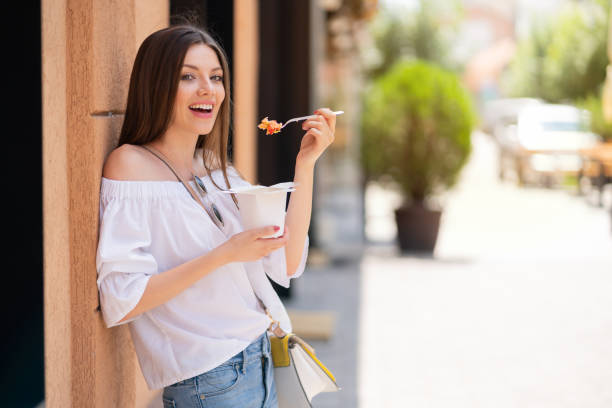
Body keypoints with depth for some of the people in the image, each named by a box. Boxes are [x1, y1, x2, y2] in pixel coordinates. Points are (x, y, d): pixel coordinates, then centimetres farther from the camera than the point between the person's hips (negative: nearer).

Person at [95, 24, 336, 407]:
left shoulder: (216, 166, 8)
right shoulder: (130, 164, -12)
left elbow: (287, 264, 2)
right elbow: (121, 303, -20)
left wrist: (306, 163, -4)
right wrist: (224, 254, -24)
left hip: (260, 361, 7)